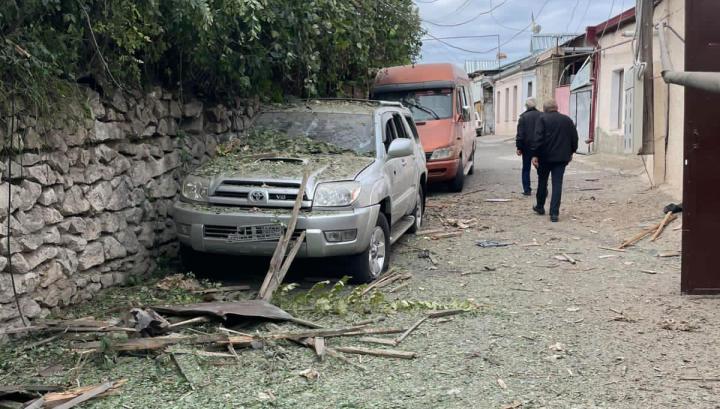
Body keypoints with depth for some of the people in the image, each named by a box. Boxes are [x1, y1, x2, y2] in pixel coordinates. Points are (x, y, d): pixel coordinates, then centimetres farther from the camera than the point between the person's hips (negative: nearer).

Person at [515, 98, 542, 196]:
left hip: (527, 146, -2)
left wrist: (519, 147, -5)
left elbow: (520, 134, -8)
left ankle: (527, 190, 2)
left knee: (526, 169, 6)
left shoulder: (523, 117, -6)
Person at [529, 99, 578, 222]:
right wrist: (571, 152, 23)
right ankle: (554, 213, -5)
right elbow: (574, 138, 11)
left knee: (542, 182, 15)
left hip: (545, 157, -2)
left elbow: (538, 138, -14)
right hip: (561, 157, 3)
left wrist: (535, 154, -13)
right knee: (557, 184, 1)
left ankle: (540, 207, 29)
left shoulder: (543, 119, -5)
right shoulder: (567, 120, 8)